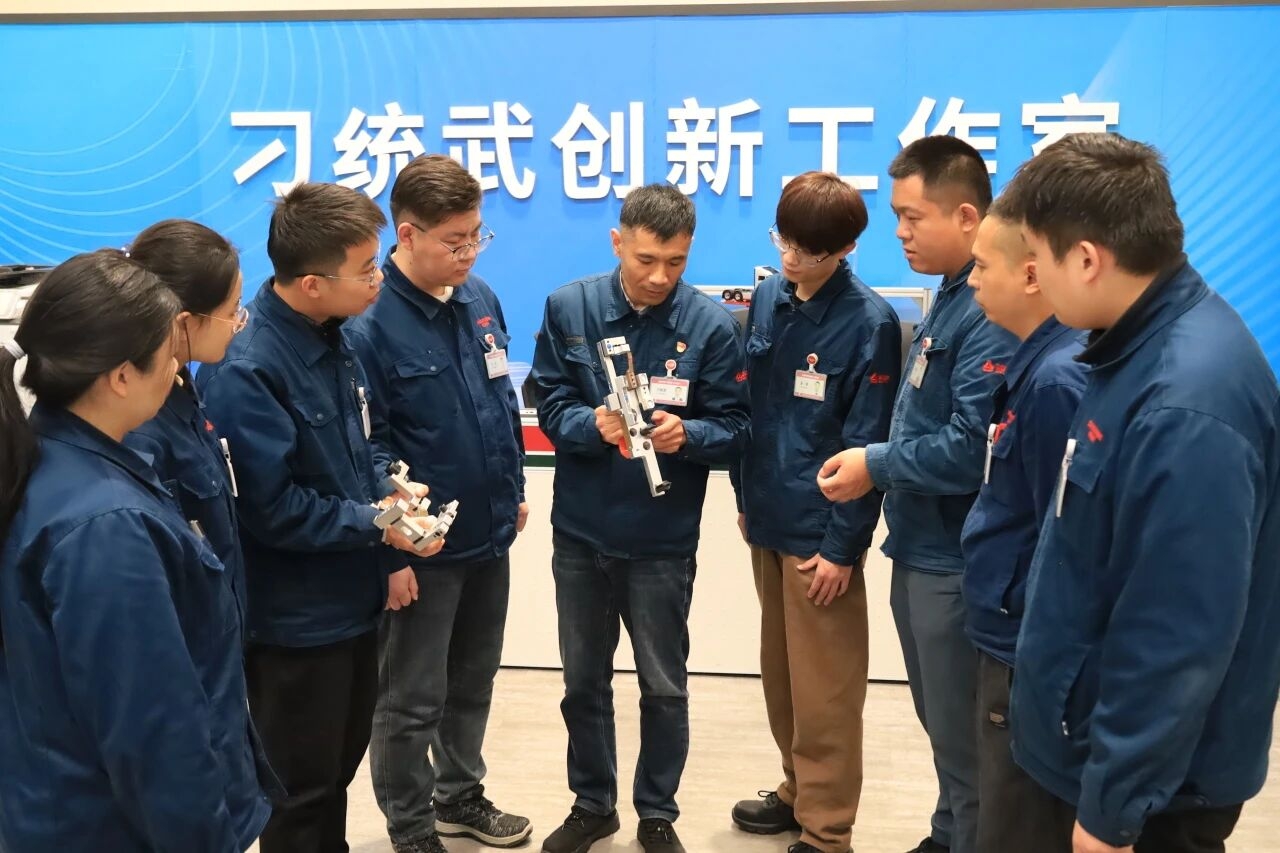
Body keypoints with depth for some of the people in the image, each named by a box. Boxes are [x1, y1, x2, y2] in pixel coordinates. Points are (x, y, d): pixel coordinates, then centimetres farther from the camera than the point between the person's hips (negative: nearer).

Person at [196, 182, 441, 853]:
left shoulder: (332, 343, 2)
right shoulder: (243, 371, -25)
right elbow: (271, 507, -25)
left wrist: (390, 557, 7)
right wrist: (375, 524, -19)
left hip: (354, 601, 8)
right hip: (293, 620, -8)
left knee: (340, 765, 23)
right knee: (301, 789, 11)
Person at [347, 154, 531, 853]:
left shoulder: (480, 298, 1)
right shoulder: (369, 324, -20)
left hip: (490, 533, 7)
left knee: (473, 680, 23)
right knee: (411, 700, 11)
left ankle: (460, 795, 43)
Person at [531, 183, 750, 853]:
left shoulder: (712, 324, -11)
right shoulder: (568, 307, -6)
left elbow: (733, 428, -9)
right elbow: (550, 405, -5)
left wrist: (686, 434, -30)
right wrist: (592, 424, -26)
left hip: (663, 540, -2)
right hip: (580, 532, 2)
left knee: (664, 686, 12)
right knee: (584, 681, 18)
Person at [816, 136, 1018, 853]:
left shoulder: (993, 311, -22)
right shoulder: (952, 298, 10)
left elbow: (973, 450, -28)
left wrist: (878, 463, -16)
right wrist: (885, 460, 2)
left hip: (957, 563, -10)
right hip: (923, 550, 10)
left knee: (967, 743, 7)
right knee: (944, 728, 24)